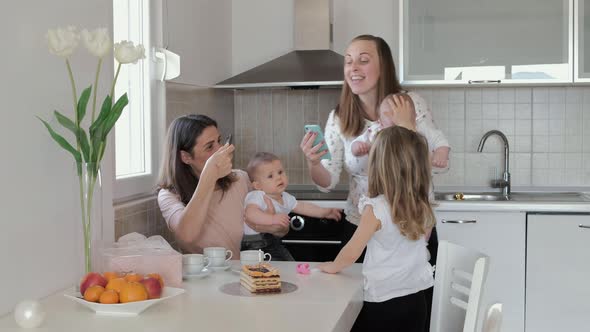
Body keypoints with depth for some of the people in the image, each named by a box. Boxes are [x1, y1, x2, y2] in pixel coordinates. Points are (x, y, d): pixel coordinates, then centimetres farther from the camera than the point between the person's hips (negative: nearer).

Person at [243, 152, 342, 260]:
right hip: (254, 245, -8)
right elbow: (250, 213, -36)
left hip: (273, 241, 8)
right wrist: (273, 218, -45)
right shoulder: (257, 197, -18)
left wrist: (324, 212, 19)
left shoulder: (285, 197, 9)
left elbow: (302, 207, 22)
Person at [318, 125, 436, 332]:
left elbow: (351, 253, -13)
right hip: (416, 299, 5)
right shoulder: (423, 208, -1)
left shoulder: (376, 209, -17)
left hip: (383, 301, -5)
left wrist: (332, 267, 7)